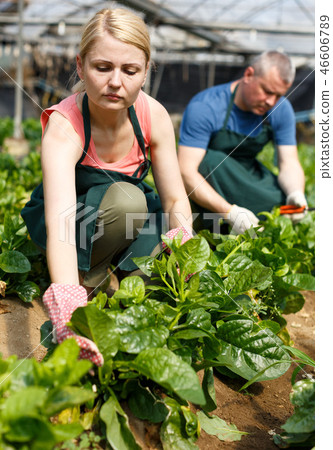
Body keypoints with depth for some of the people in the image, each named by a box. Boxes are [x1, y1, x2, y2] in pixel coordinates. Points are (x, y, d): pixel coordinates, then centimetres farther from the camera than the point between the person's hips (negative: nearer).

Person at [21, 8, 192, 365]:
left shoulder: (154, 115, -19)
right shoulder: (63, 127, -33)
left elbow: (175, 200, -15)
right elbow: (59, 223, -47)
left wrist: (184, 241, -37)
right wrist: (68, 306, -63)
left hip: (130, 214, 4)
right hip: (74, 217, -3)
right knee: (126, 198, -35)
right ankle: (88, 279, -11)